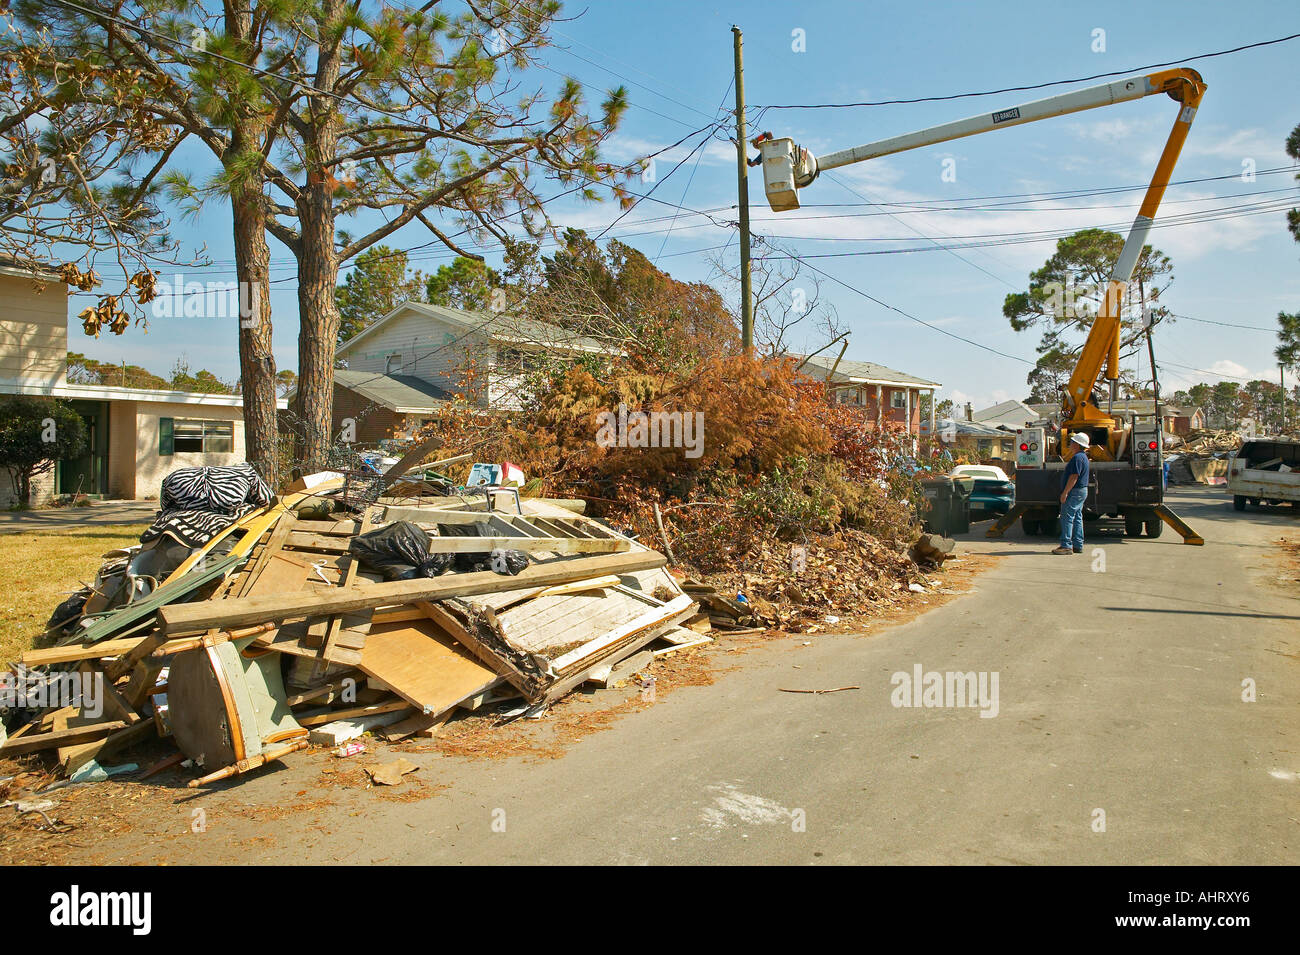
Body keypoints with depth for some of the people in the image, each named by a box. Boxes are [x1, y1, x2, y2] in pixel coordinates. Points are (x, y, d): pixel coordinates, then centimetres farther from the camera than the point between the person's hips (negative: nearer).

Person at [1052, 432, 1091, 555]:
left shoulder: (1077, 457, -17)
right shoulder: (1083, 456, 17)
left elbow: (1074, 477, -23)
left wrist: (1065, 492, -22)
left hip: (1075, 492, -11)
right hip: (1082, 491, 11)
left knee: (1067, 517, -10)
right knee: (1077, 518, 12)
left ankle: (1066, 546, -12)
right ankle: (1078, 545, 14)